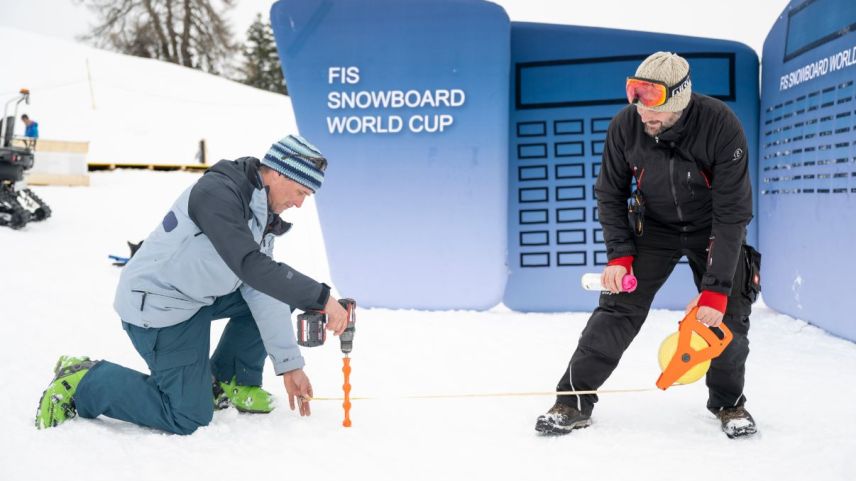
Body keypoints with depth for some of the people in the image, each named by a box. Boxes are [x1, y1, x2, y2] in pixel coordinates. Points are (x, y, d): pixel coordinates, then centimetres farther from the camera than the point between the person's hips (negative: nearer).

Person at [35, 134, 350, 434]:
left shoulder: (263, 212, 2)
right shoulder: (217, 192, -26)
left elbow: (261, 290, 0)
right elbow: (250, 266, -36)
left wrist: (289, 364, -3)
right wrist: (322, 298, -35)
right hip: (156, 305, -9)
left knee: (278, 292, 5)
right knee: (189, 417, -7)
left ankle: (230, 381, 16)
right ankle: (83, 382, 5)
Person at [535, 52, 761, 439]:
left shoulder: (722, 126, -31)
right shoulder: (625, 126, -23)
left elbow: (732, 213, -29)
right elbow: (610, 193, -7)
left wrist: (716, 287, -31)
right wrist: (618, 255, -17)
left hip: (712, 228, -1)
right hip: (653, 227, 1)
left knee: (729, 312, -8)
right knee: (617, 307, -9)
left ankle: (729, 403, 18)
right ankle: (574, 400, -1)